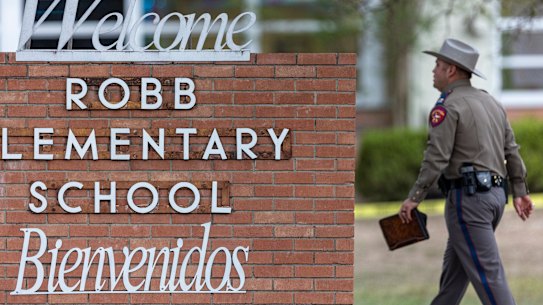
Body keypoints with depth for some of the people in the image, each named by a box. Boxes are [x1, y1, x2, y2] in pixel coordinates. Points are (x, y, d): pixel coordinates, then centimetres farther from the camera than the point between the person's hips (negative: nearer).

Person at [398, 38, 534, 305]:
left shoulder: (447, 107, -10)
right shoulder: (490, 102, 16)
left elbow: (437, 158, -17)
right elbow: (511, 150, 14)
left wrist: (414, 198, -13)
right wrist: (520, 191, 15)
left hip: (467, 196, -9)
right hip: (495, 194, 9)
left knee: (486, 271, -9)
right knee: (455, 263, 18)